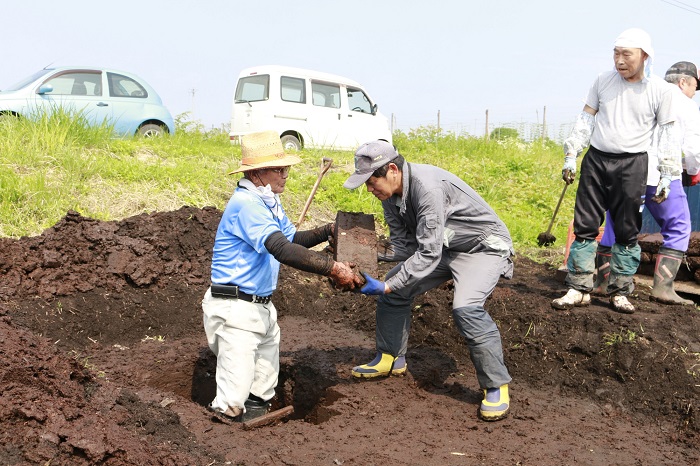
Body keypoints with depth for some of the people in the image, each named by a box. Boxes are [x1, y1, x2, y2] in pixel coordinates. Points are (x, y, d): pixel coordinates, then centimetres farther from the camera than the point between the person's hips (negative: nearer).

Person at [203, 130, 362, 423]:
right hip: (236, 308, -10)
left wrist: (328, 231, 5)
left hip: (260, 305, 10)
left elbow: (293, 238, 21)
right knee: (233, 402, -6)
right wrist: (333, 268, -37)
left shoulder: (268, 202, 10)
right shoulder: (247, 203, -23)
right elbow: (283, 250, -35)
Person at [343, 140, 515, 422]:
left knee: (465, 308, -31)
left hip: (483, 247, -9)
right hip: (442, 248, 9)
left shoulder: (427, 186, -34)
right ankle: (391, 359, 26)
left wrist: (387, 286, -36)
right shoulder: (391, 195, -5)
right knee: (394, 291, 7)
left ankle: (496, 387, -16)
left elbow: (429, 253, -36)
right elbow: (403, 244, -1)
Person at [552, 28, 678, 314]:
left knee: (627, 232, 3)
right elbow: (586, 119, 9)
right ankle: (579, 290, 6)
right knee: (584, 226, 0)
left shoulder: (660, 90, -2)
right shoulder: (603, 81, 4)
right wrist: (571, 155, 2)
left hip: (632, 164, -2)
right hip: (596, 160, 2)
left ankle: (619, 293, 14)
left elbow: (666, 133, 3)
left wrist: (666, 175, -1)